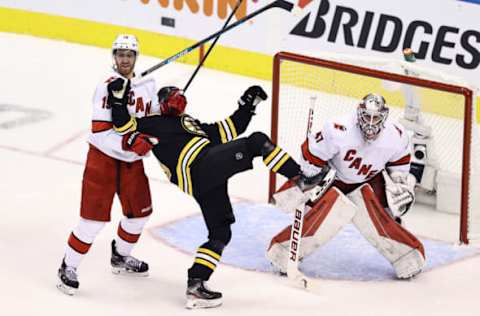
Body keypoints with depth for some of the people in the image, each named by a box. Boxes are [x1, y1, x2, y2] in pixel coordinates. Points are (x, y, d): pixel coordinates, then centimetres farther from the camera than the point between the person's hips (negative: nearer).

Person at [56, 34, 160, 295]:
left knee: (140, 211, 17)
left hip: (132, 161, 7)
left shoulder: (148, 85, 4)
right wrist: (132, 143, -31)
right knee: (94, 217, -9)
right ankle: (68, 268, 5)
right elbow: (102, 134, -23)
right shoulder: (107, 87, -18)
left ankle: (120, 258, 39)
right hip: (103, 158, -7)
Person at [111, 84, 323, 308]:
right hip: (201, 166, -8)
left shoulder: (191, 124, 38)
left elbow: (227, 131, 33)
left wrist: (247, 105, 29)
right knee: (257, 141, -11)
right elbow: (123, 123, 7)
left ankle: (195, 284, 1)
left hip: (205, 185, 8)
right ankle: (299, 178, -17)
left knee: (220, 233, 4)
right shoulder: (155, 125, 15)